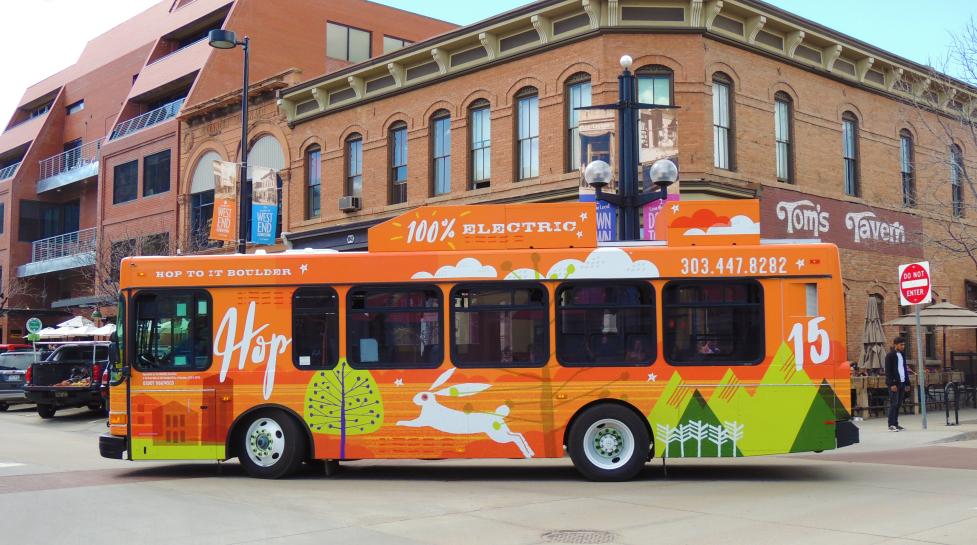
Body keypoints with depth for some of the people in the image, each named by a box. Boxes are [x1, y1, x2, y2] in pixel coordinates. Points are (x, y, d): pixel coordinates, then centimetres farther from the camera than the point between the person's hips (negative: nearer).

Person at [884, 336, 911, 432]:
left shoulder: (902, 355, 18)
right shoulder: (890, 355, -6)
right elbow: (888, 371, -11)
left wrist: (907, 383, 17)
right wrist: (892, 384, -17)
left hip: (902, 382, 7)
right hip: (894, 383, -7)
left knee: (898, 404, 7)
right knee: (893, 404, -10)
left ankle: (896, 424, 12)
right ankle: (891, 425, -10)